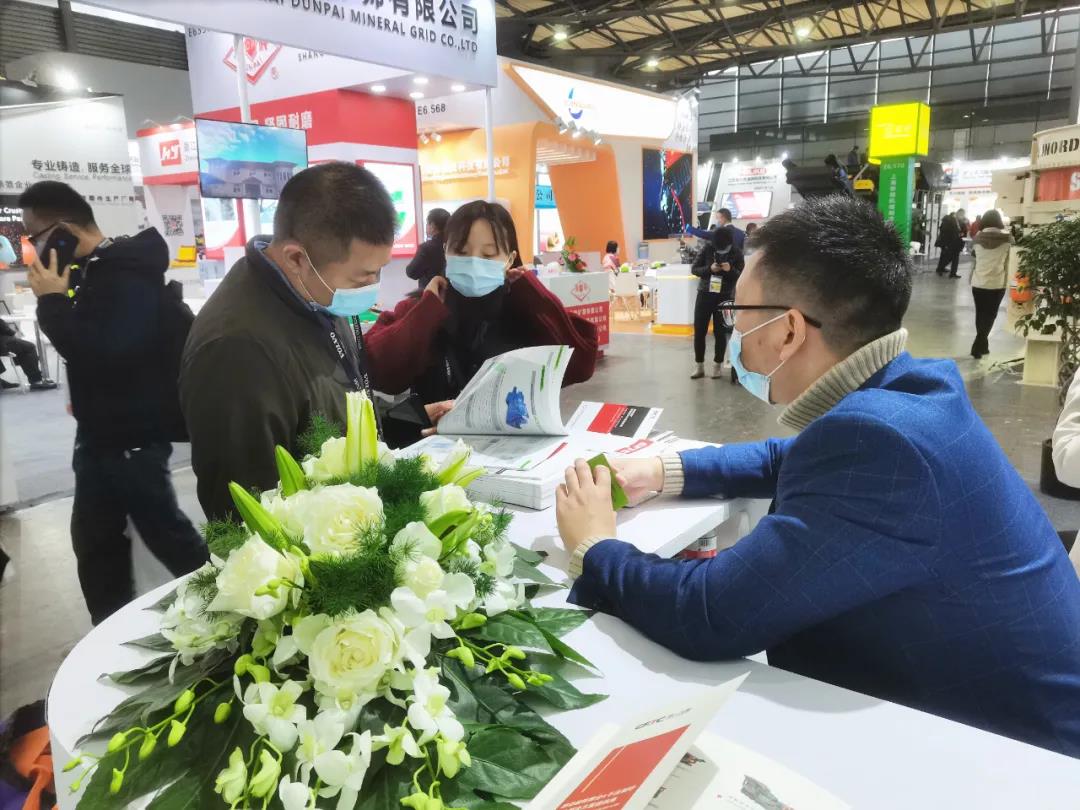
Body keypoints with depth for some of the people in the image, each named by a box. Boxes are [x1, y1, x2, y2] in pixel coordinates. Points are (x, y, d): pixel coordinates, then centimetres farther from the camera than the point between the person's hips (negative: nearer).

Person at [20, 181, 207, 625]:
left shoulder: (127, 275, -19)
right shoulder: (95, 271, 10)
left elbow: (104, 352, -30)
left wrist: (52, 302, -20)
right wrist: (59, 299, 6)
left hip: (132, 437, -10)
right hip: (102, 433, 10)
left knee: (164, 532, 4)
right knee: (94, 540, 16)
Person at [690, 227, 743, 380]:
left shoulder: (737, 253, -5)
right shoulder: (708, 249, -3)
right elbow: (694, 269, -2)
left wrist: (731, 270, -26)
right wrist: (709, 269, -19)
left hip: (724, 297, -1)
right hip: (704, 294, 2)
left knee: (720, 332, 4)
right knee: (699, 331, 2)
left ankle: (718, 365, 16)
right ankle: (699, 366, 12)